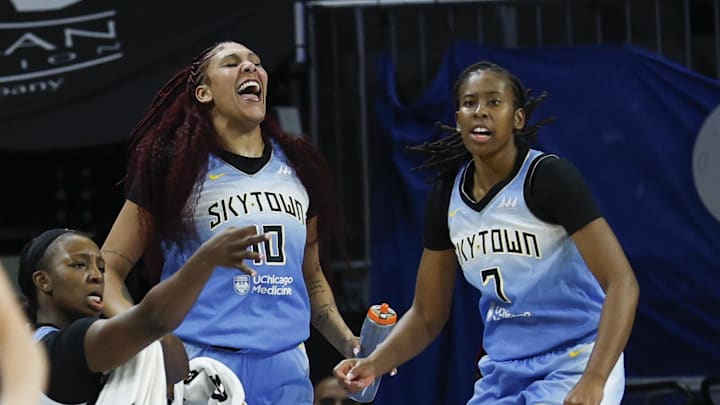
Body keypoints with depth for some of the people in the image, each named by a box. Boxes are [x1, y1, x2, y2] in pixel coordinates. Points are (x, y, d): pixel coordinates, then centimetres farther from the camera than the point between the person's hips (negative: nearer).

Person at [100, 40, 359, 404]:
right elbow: (107, 268, -1)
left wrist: (349, 344, 9)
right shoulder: (177, 166, 0)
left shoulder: (298, 167, 13)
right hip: (202, 365, -4)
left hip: (286, 369, 4)